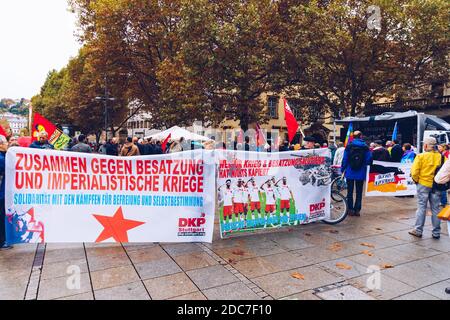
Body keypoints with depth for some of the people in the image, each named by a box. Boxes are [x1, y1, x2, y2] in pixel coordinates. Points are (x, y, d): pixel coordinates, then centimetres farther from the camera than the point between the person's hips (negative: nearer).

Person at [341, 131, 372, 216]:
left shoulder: (349, 146, -4)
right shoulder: (365, 147, -4)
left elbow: (344, 159, -5)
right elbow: (369, 160, -6)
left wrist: (343, 169, 4)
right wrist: (365, 169, 7)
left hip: (350, 173, 0)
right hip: (361, 173, 0)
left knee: (350, 192, 8)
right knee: (359, 192, 8)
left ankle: (350, 209, 9)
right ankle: (357, 210, 8)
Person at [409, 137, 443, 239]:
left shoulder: (421, 156, -11)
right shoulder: (441, 157, -1)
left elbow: (414, 172, -13)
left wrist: (416, 180, 4)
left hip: (423, 184, -3)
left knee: (421, 207, 5)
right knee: (435, 208, 10)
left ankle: (418, 230, 9)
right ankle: (436, 232, 17)